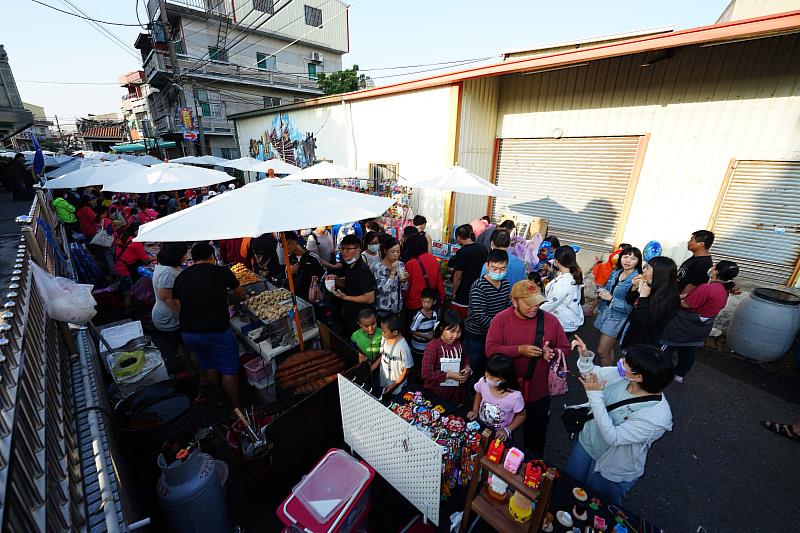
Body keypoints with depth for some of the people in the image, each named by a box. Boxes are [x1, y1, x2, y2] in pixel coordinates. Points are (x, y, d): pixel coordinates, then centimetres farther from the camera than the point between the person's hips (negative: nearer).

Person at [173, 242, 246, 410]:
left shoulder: (181, 277, 7)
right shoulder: (221, 271, -4)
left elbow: (178, 306, 8)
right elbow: (240, 294, 11)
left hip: (187, 333, 6)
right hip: (216, 331, -5)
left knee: (209, 367, 23)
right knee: (229, 370, 8)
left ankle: (219, 401, 39)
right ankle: (235, 408, 17)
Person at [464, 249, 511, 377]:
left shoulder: (506, 284, 0)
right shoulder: (479, 287, -22)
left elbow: (508, 307, 9)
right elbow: (480, 316, -26)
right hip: (475, 336, -6)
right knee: (474, 369, 9)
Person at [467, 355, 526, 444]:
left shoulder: (515, 396, -25)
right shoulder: (483, 382, -16)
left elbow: (521, 416, -6)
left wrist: (507, 430, -14)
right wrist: (475, 411, -1)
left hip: (500, 435, 0)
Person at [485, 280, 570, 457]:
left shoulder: (550, 320, -8)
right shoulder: (501, 319, -13)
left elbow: (564, 348, 3)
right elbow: (491, 349, -17)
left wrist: (552, 352, -19)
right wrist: (520, 350, -26)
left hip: (539, 391, 1)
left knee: (537, 434, 21)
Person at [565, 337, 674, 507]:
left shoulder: (657, 416, -36)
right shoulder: (621, 375, -21)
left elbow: (613, 437, -34)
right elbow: (592, 374, -4)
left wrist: (595, 395, -35)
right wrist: (585, 356, -24)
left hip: (612, 471, -5)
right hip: (587, 442, 6)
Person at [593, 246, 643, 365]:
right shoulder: (615, 273, 4)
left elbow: (632, 307, -22)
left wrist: (611, 298, -21)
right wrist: (601, 292, -2)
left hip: (618, 318, -6)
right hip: (604, 313, 6)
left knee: (602, 352, -1)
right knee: (607, 349, 19)